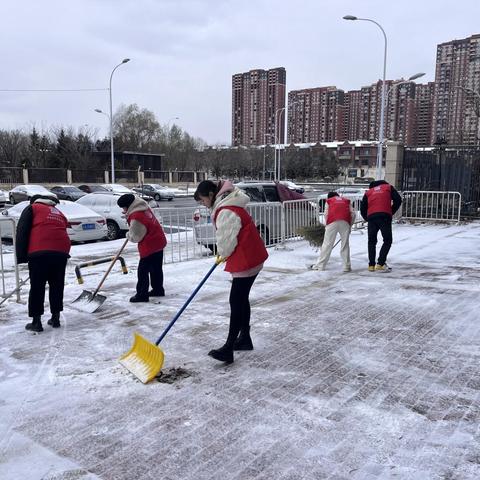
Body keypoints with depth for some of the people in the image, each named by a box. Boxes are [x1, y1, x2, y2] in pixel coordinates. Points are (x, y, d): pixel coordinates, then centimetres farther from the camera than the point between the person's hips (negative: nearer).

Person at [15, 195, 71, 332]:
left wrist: (21, 256, 1)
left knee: (37, 287, 4)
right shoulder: (59, 213, 29)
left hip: (40, 252, -5)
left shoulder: (32, 208, 14)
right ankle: (55, 318, 22)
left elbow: (22, 232, 3)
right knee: (57, 286, 15)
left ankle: (36, 322, 7)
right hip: (61, 251, 5)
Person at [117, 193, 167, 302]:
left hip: (149, 246, -10)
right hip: (159, 241, 10)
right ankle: (158, 290, 30)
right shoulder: (144, 207, 4)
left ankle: (142, 295, 4)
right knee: (156, 269, 19)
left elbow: (135, 237, -16)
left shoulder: (136, 217, -24)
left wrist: (128, 235, 5)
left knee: (143, 271, -1)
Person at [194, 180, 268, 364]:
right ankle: (245, 338, 29)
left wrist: (223, 254, 2)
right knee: (241, 299, 17)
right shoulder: (226, 206, 13)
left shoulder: (226, 212, -21)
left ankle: (228, 349, -7)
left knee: (236, 302, -9)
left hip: (246, 261, -11)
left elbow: (226, 241, -19)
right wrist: (223, 254, 14)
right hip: (251, 258, 11)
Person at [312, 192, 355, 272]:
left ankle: (320, 265, 6)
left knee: (327, 244, 2)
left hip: (332, 222, -1)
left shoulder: (329, 201, 24)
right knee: (345, 244, 7)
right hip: (345, 222, 1)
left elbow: (326, 214, 11)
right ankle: (347, 266, 6)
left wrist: (326, 225, 18)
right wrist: (350, 225, 24)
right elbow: (353, 214, 16)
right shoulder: (347, 200, 29)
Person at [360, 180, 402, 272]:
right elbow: (398, 200, 7)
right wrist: (392, 212, 15)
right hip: (385, 216, -2)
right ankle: (380, 264, -6)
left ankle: (371, 265, 13)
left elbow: (362, 208, 15)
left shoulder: (368, 192, 25)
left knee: (371, 241, 15)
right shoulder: (388, 187, 21)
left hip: (371, 217, 3)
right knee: (387, 241, 5)